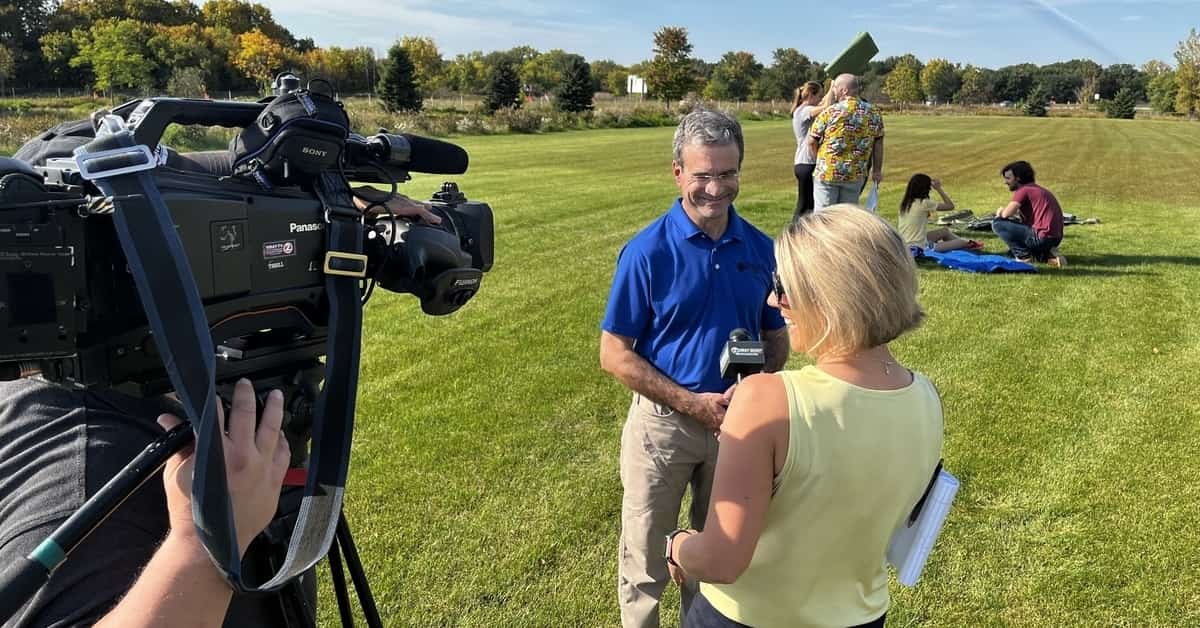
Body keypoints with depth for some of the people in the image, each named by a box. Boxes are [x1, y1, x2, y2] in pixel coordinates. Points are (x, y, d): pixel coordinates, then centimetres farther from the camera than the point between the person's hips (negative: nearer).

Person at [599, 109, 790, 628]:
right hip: (664, 420, -3)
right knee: (646, 559, 13)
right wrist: (692, 402, -19)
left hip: (738, 421, 4)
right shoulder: (647, 251, -16)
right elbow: (615, 355, -13)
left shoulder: (760, 249, -4)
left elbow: (776, 337, 6)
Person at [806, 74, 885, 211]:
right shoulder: (873, 113, 2)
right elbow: (878, 145, 8)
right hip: (856, 175, 4)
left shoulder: (830, 113, -11)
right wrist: (877, 170, 18)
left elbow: (812, 142, -4)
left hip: (827, 173, -3)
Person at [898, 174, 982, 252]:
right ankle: (968, 243, 32)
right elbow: (950, 206, -9)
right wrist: (939, 188, -4)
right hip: (917, 248, -8)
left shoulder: (905, 202, 3)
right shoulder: (924, 203, -17)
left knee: (945, 231, 22)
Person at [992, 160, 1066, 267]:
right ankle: (1047, 255, 11)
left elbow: (1006, 214, -19)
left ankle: (1023, 256, -6)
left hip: (1042, 237, -10)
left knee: (997, 224, -9)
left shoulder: (1024, 190, -9)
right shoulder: (1038, 189, 20)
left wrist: (1000, 212, 2)